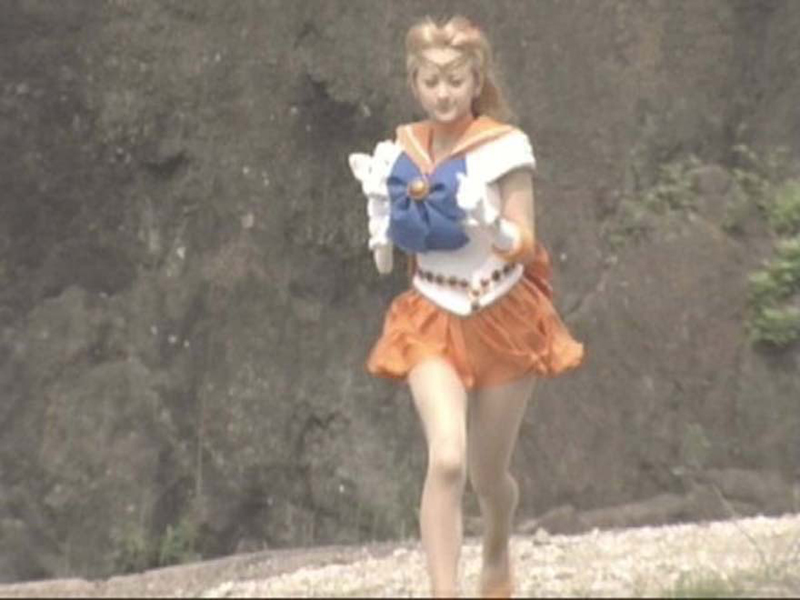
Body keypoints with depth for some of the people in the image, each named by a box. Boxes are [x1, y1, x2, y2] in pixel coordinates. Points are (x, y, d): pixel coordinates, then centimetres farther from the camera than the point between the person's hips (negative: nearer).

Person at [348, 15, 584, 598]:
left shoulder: (503, 147, -13)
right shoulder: (401, 151, -2)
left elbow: (524, 245, -15)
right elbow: (388, 256, 9)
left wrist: (488, 223, -34)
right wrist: (378, 205, -7)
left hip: (502, 315, -1)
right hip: (433, 316, 1)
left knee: (489, 476, 14)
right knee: (446, 460, -22)